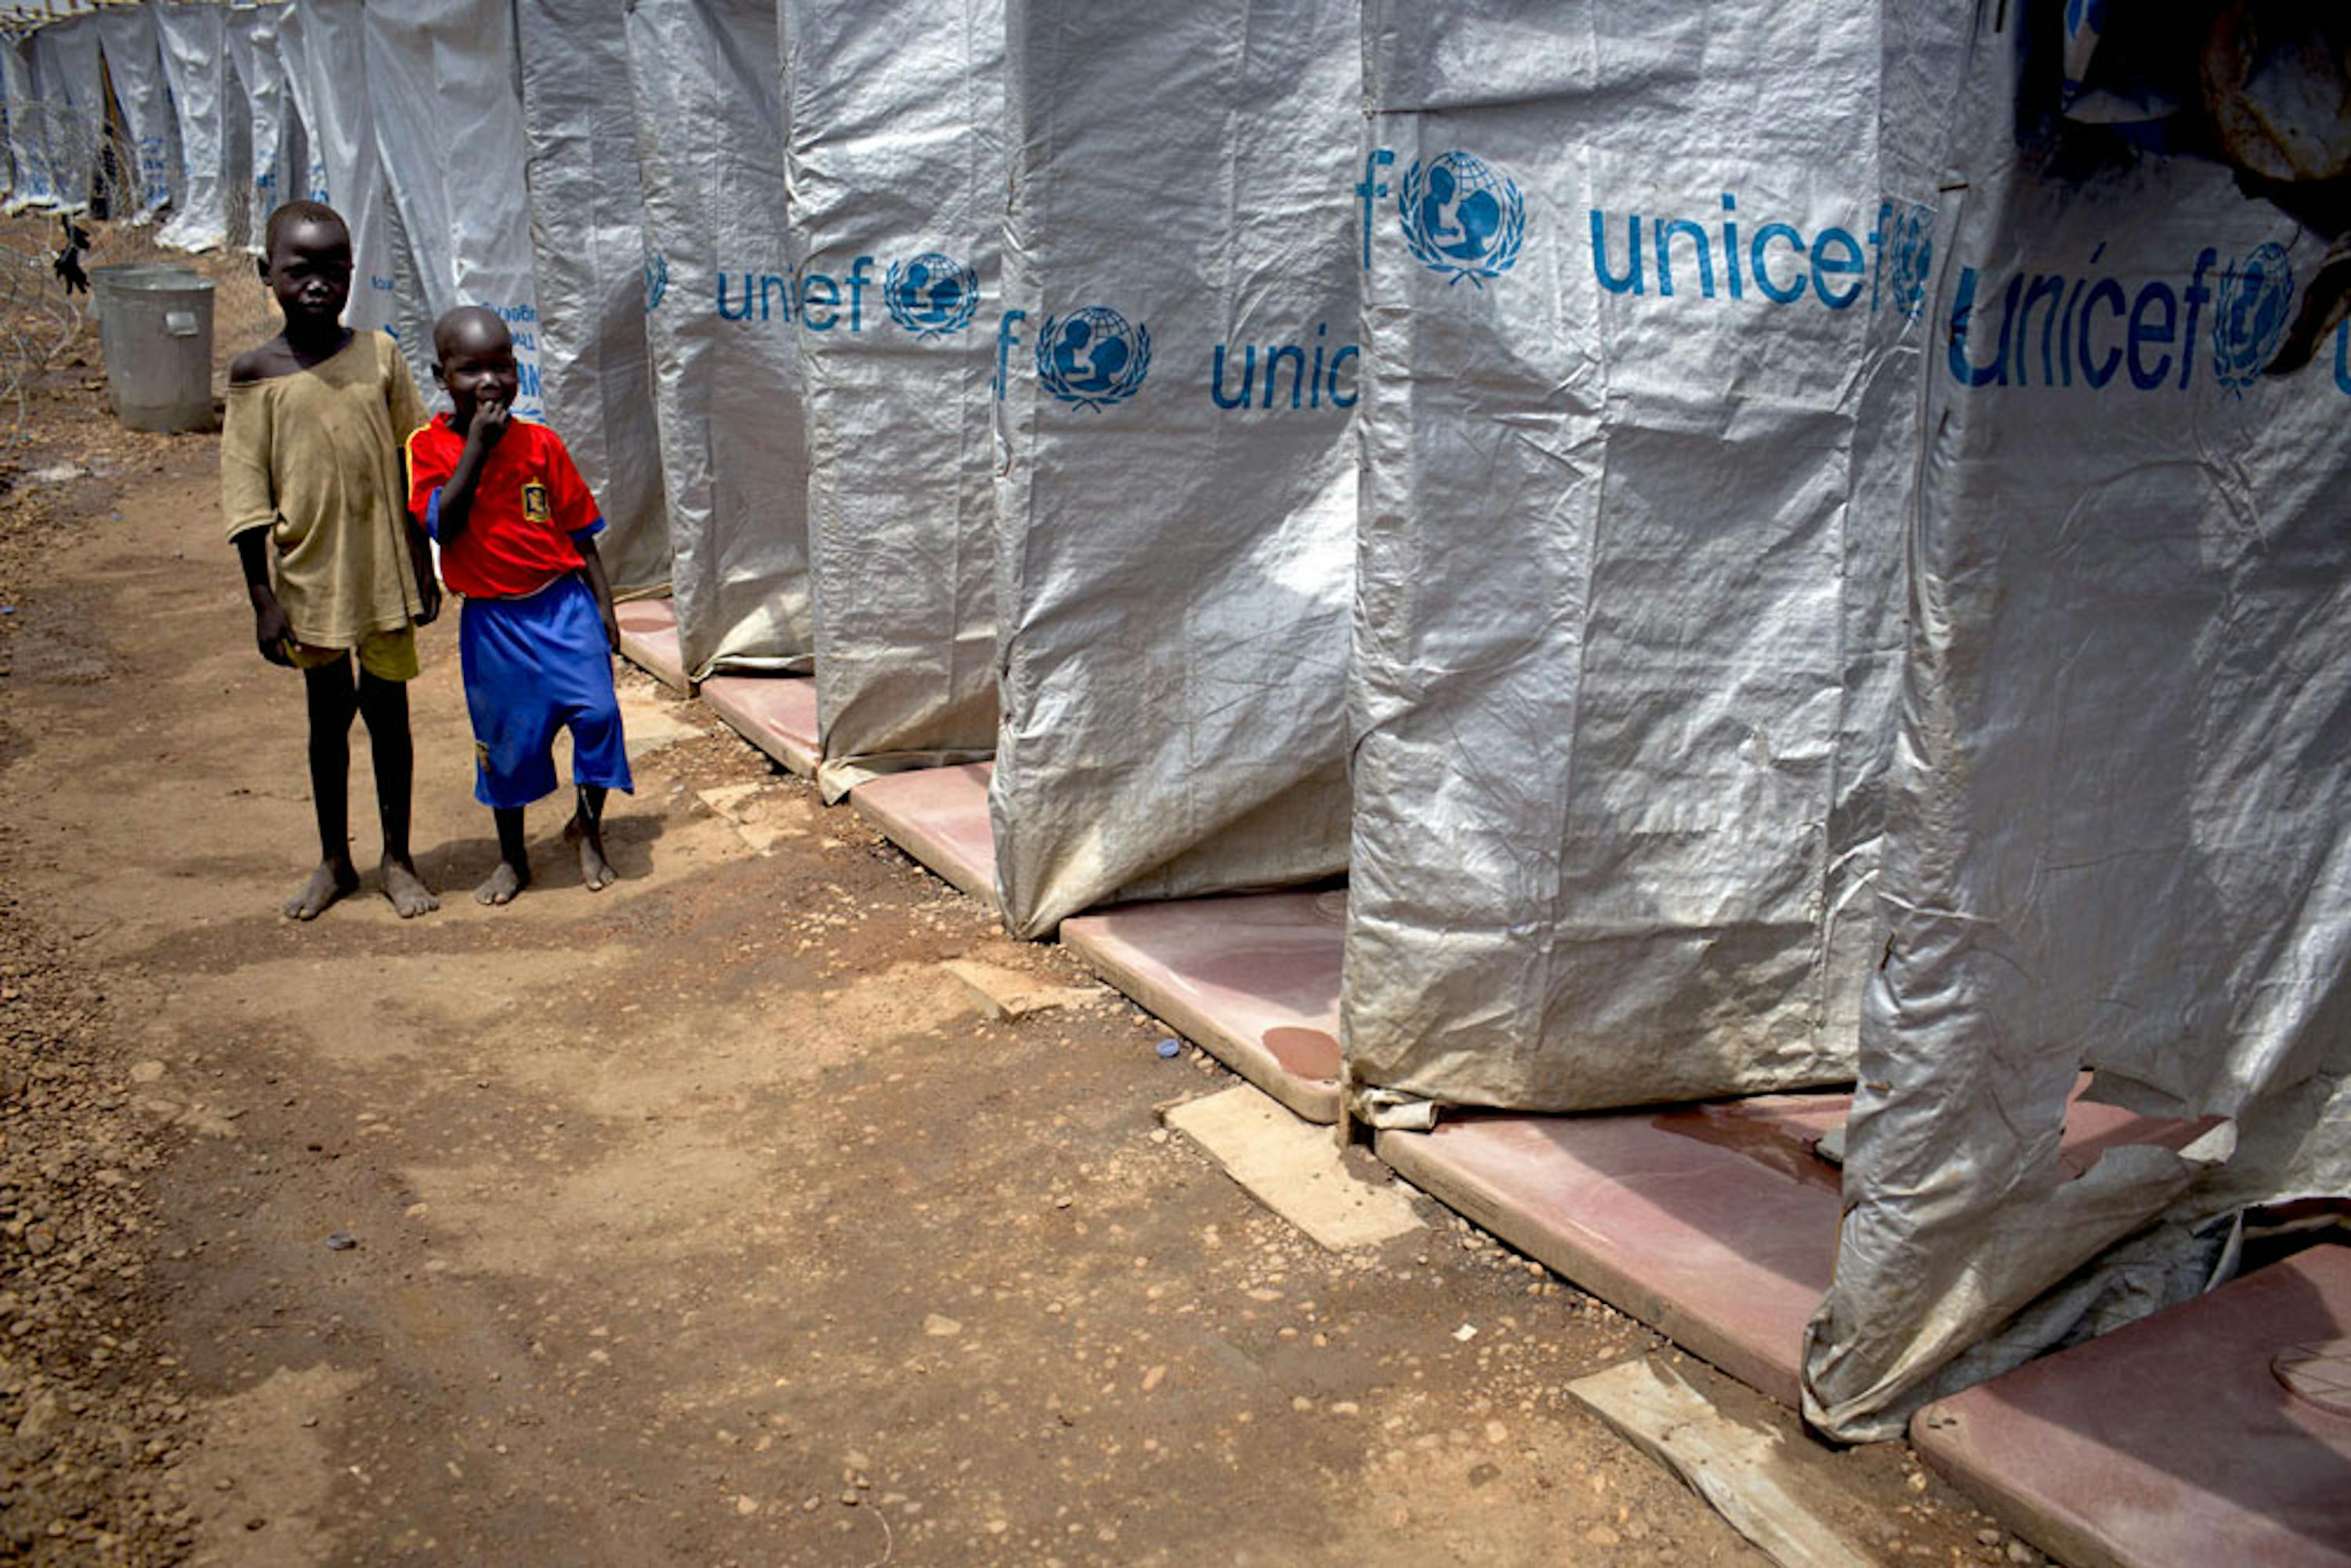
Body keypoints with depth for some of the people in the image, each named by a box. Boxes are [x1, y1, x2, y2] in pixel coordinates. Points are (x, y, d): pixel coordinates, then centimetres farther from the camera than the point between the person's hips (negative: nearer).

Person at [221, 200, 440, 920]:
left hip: (382, 569, 1)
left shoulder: (378, 354, -1)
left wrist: (423, 569, 5)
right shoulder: (257, 374, -6)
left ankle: (396, 858, 24)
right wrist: (264, 600, -7)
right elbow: (246, 495, -4)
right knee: (328, 714, 11)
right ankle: (333, 860, 28)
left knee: (388, 708, 9)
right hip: (310, 575, -1)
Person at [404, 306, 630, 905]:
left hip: (563, 603, 1)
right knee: (505, 738, 9)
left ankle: (587, 827, 16)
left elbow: (579, 531, 4)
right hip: (491, 619, 0)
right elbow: (443, 525, -20)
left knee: (597, 710, -10)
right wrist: (477, 446, -22)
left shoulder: (540, 442, -2)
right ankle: (512, 859, 29)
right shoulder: (429, 447, -5)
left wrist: (603, 604, 2)